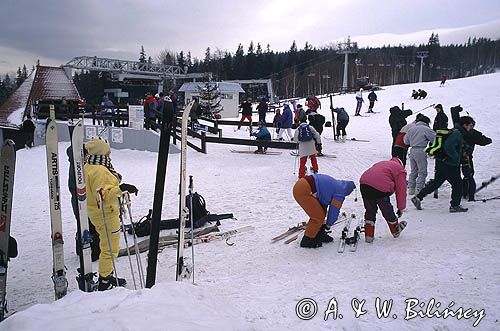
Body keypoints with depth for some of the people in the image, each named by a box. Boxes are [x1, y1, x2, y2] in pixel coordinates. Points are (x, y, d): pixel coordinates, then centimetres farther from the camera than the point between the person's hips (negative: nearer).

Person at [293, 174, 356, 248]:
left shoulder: (335, 184, 25)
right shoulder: (340, 192, -2)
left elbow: (323, 204, 32)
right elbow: (334, 210, 3)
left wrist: (323, 223, 37)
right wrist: (329, 224, 20)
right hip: (303, 191, -10)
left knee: (318, 213, 20)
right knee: (318, 217, 1)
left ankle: (319, 234, 33)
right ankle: (307, 240, 9)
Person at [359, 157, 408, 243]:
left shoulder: (382, 163, 35)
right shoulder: (400, 169, 18)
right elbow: (401, 190, 14)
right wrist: (401, 208, 22)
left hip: (364, 184, 5)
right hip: (380, 188, -5)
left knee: (370, 210, 21)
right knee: (387, 211, 17)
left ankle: (369, 236, 22)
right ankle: (396, 231, 41)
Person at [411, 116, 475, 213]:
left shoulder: (458, 133, 16)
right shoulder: (457, 134, -16)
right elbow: (448, 146, -30)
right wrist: (456, 157, -21)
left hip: (441, 162, 10)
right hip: (448, 165, -10)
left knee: (436, 183, 15)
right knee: (457, 184, 1)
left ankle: (418, 198, 17)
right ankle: (455, 206, 11)